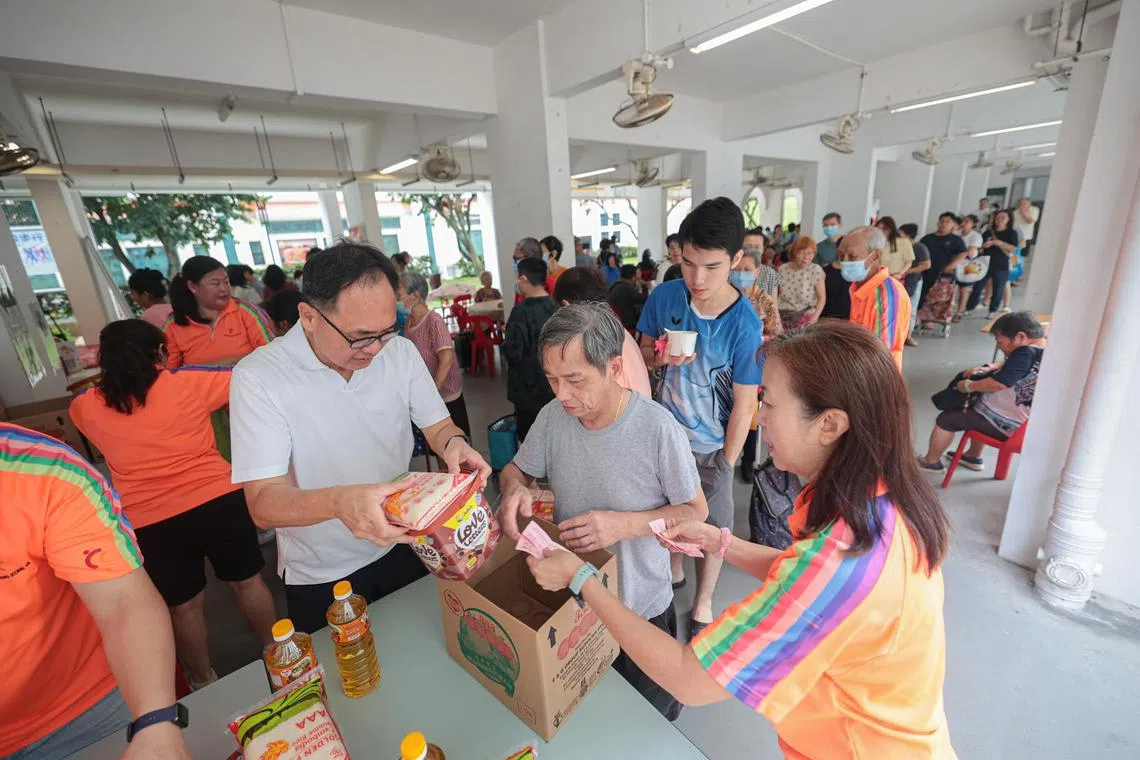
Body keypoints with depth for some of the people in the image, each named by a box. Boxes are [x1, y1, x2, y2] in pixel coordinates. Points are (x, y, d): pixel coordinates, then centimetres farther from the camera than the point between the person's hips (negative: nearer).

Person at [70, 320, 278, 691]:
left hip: (151, 522, 2)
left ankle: (204, 683, 38)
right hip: (218, 500, -1)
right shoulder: (190, 382, -7)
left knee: (184, 606, 18)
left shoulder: (88, 407, 2)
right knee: (247, 581, 17)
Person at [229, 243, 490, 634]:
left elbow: (438, 426, -2)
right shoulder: (258, 377, -20)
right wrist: (340, 501, -44)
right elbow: (263, 503, -23)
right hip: (320, 577, -3)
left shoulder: (401, 352, -9)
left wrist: (454, 443, -26)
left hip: (403, 544, 4)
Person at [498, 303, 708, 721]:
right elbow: (515, 469, 1)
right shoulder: (553, 416, -16)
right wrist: (513, 489, -23)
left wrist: (625, 524, -30)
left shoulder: (659, 428, -28)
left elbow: (696, 511, -15)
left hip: (642, 608, -3)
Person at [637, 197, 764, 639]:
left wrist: (726, 463, -10)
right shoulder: (664, 296, -13)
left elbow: (744, 404, -16)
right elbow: (643, 353, 0)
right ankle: (672, 570, 52)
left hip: (711, 444, -3)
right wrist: (660, 358, -23)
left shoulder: (744, 324, -22)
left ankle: (702, 604, 39)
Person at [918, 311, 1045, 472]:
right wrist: (989, 368, 5)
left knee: (946, 419, 4)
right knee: (976, 406, 34)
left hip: (1009, 424, -10)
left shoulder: (1027, 353, -27)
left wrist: (968, 386, -16)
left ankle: (931, 461, 22)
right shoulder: (1042, 349, 3)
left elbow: (998, 384, -31)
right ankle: (973, 457, 41)